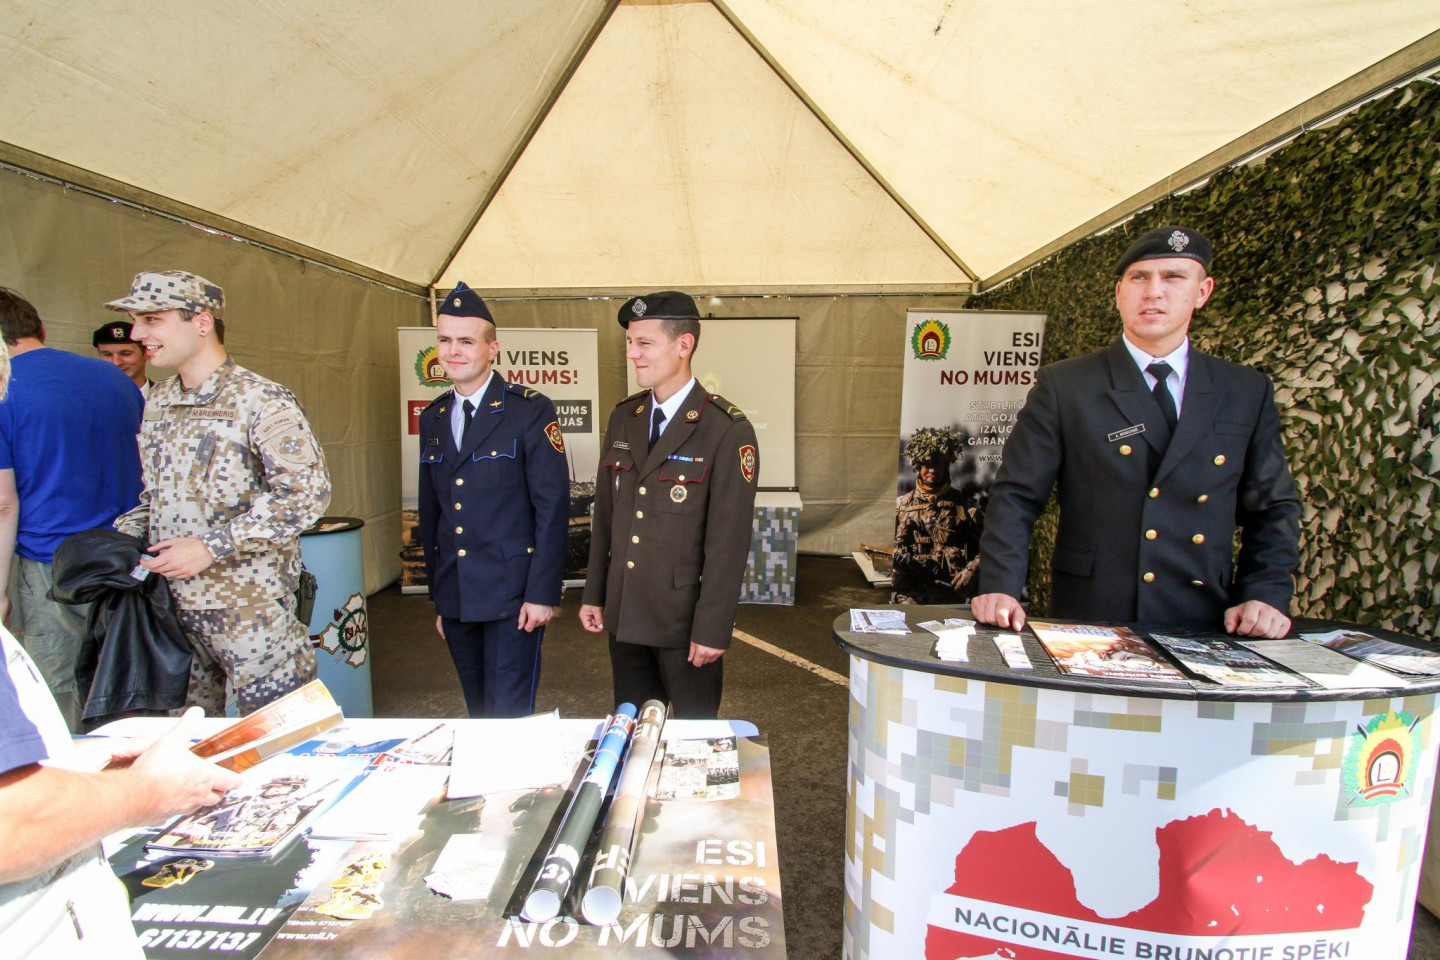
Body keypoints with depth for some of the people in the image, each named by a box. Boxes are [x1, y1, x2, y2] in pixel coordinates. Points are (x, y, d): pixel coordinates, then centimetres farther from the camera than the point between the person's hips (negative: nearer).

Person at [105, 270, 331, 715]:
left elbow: (307, 492, -20)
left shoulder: (261, 400, -13)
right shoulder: (158, 401, 12)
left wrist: (212, 545, -20)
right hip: (172, 598, 7)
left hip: (250, 606, -7)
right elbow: (155, 494, 22)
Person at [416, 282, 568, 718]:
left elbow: (552, 506, -11)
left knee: (510, 716, -1)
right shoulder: (433, 418, 10)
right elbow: (430, 514, 14)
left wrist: (542, 593, -14)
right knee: (479, 714, 17)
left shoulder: (531, 410, -8)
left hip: (512, 597, -6)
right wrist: (438, 597, 15)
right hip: (455, 600, 6)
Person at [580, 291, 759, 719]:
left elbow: (728, 543, -15)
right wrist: (593, 595, 10)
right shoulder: (623, 418, 5)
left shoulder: (728, 430, -15)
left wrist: (712, 630, -14)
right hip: (624, 617, 6)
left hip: (684, 621, -5)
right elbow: (605, 515, 10)